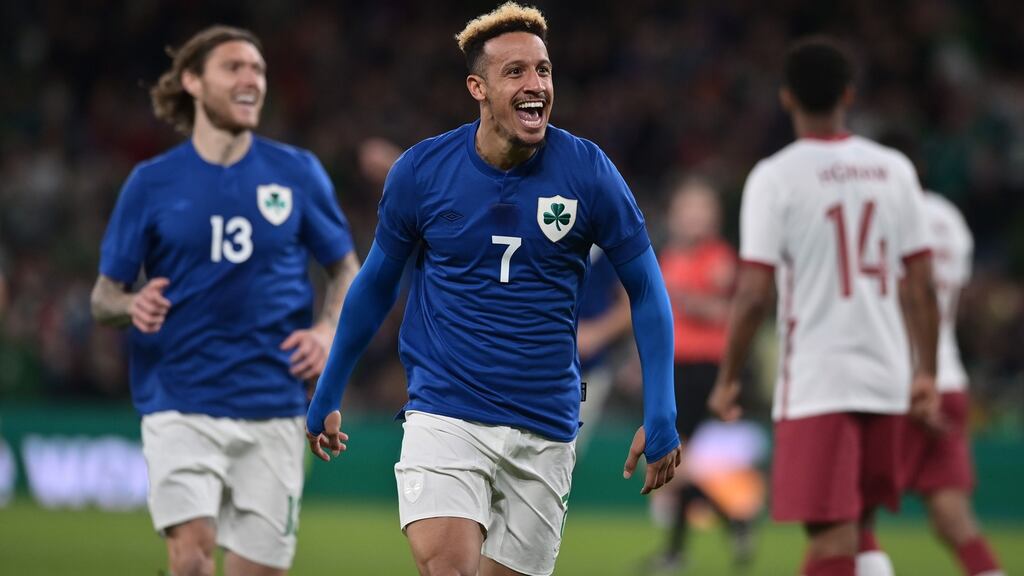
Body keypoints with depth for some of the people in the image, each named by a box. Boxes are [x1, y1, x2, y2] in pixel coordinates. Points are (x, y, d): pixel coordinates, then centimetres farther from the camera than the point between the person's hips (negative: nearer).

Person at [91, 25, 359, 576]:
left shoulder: (297, 173, 5)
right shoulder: (152, 182, 2)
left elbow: (345, 268, 15)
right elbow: (103, 294, 6)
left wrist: (328, 329, -5)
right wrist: (132, 305, -18)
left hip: (273, 407, 2)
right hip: (181, 407, -2)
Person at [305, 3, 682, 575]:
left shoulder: (588, 172, -4)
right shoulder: (422, 169, -3)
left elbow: (647, 291, 5)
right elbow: (375, 285, 12)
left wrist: (660, 417, -2)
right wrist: (326, 398, 18)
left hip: (545, 431, 1)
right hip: (444, 415, -1)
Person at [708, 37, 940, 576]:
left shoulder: (775, 177, -7)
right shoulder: (894, 170, 5)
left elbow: (753, 295, -11)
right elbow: (922, 287, 6)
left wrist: (726, 381, -1)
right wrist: (926, 374, 16)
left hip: (815, 384, -5)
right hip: (885, 379, 5)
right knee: (854, 531, 16)